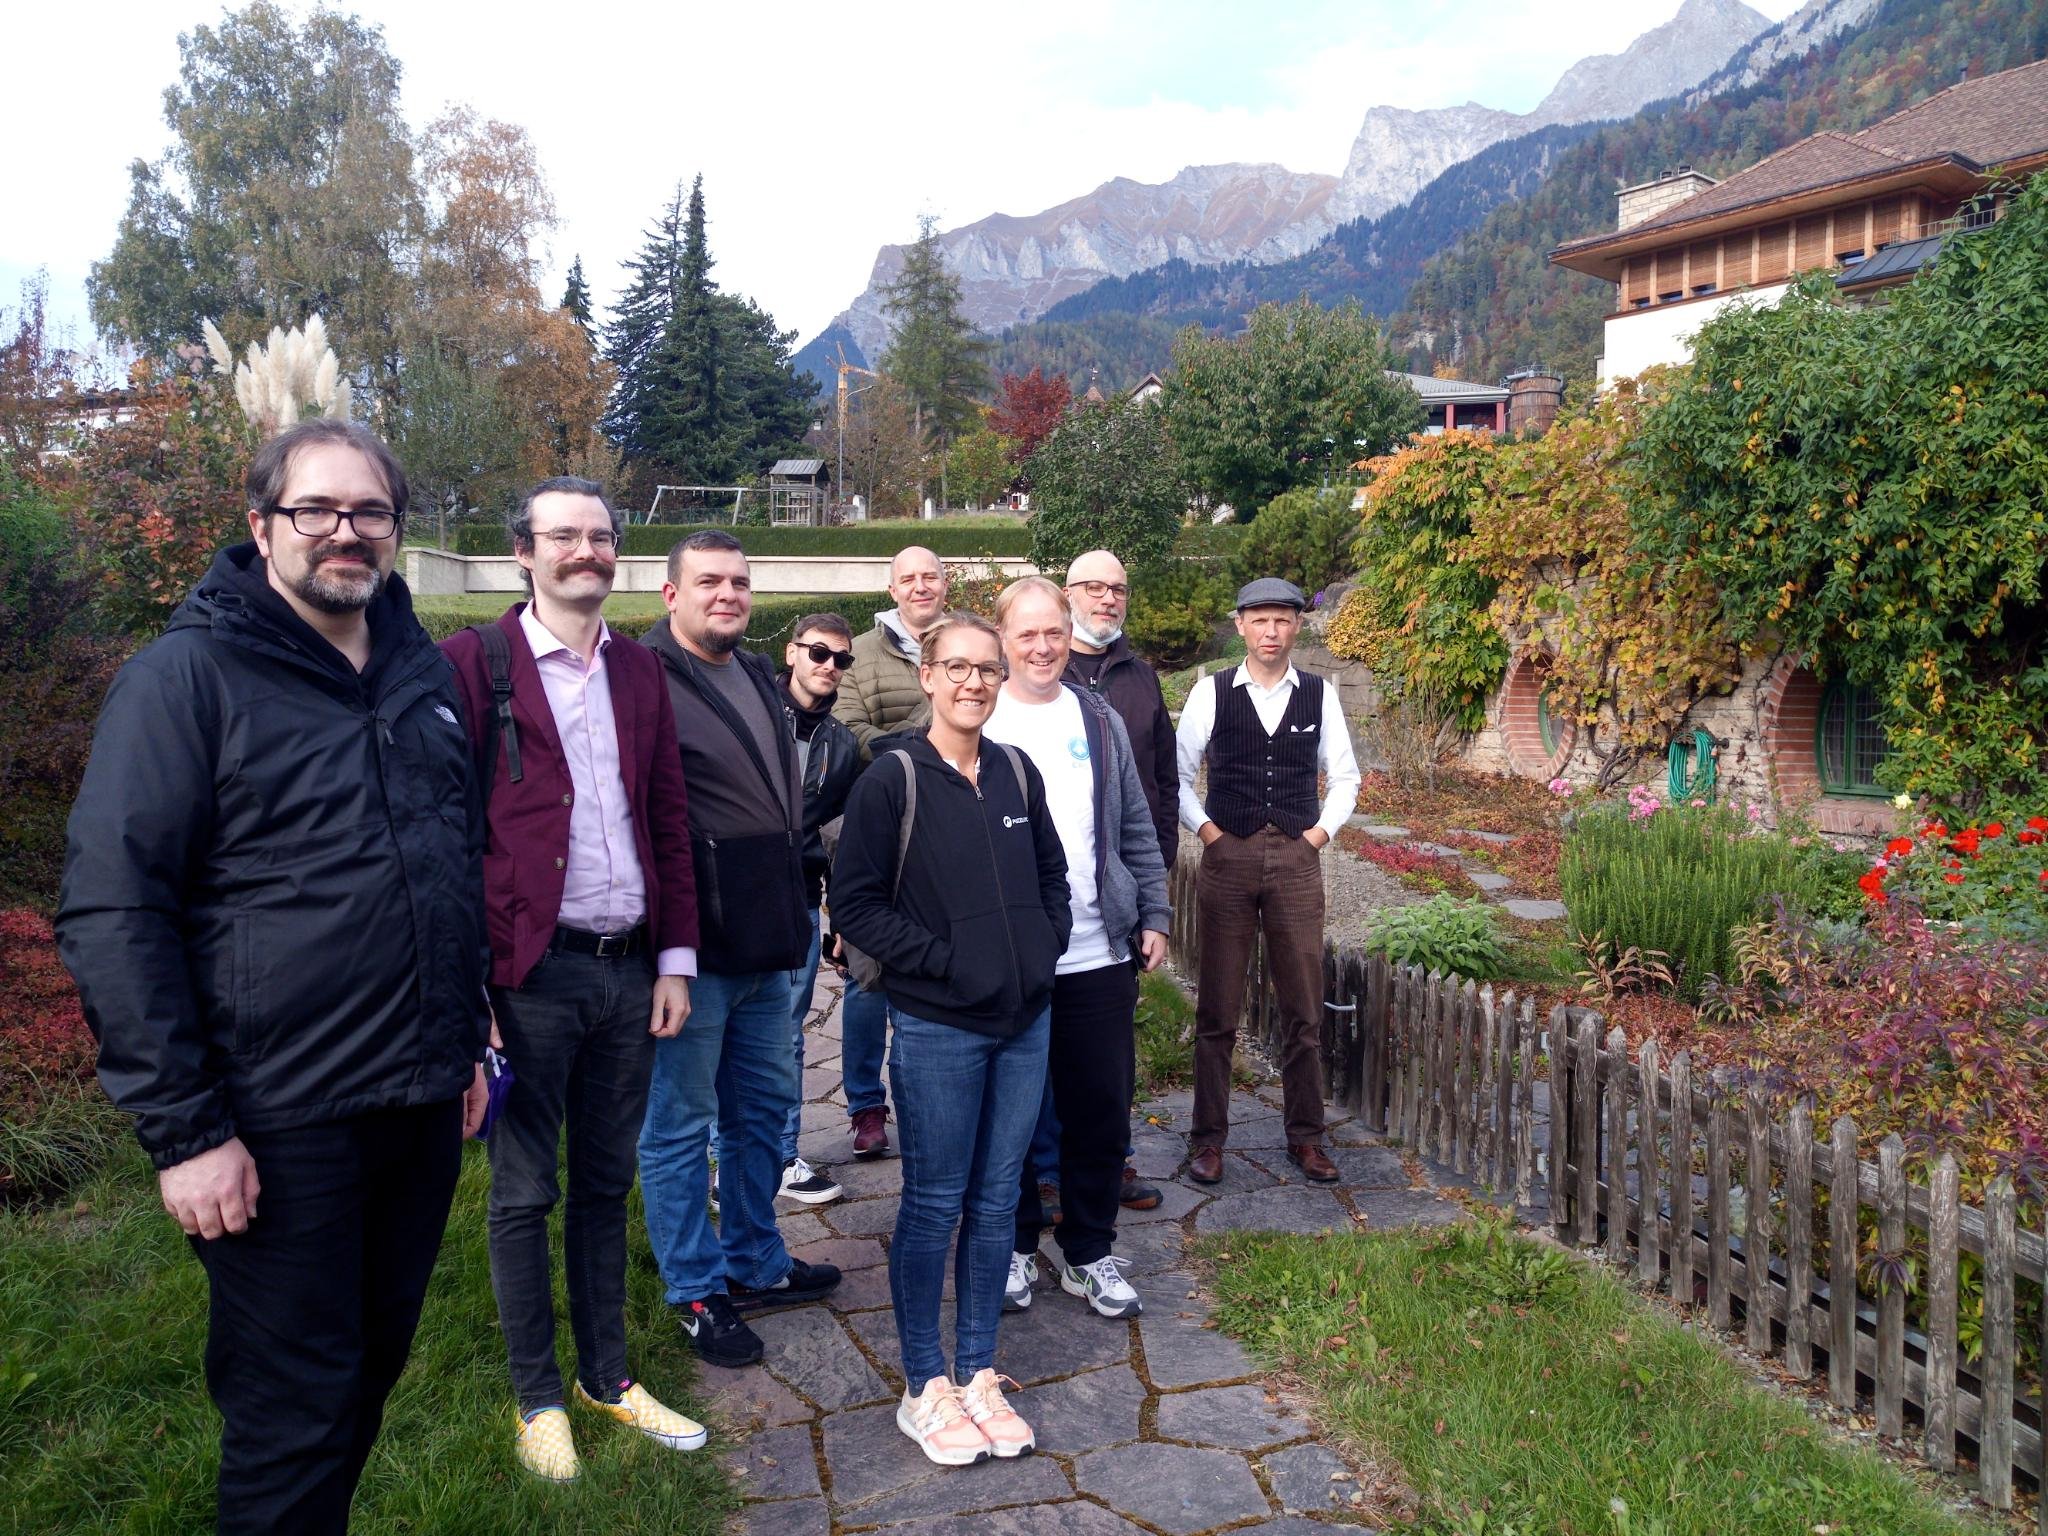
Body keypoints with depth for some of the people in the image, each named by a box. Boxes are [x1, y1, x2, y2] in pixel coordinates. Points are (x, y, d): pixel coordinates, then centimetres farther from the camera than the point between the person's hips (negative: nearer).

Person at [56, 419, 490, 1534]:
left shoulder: (423, 671, 9)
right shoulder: (188, 673, -10)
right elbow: (111, 913, -14)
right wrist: (181, 1131, -16)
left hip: (423, 1106, 6)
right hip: (284, 1126, -6)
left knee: (374, 1370, 20)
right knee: (295, 1413, 7)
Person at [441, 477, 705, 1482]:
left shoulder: (640, 672, 10)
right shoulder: (474, 664, -6)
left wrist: (675, 958, 7)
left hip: (630, 972, 5)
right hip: (530, 974, -4)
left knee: (606, 1183, 17)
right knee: (524, 1194, 10)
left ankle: (607, 1376, 32)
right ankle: (538, 1397, 27)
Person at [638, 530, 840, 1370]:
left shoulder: (759, 679, 14)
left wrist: (795, 907, 21)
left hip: (765, 943, 9)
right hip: (691, 946, -8)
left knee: (766, 1106, 19)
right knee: (681, 1122, 7)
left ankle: (757, 1262, 36)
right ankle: (697, 1291, 22)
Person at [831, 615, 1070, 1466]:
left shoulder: (1017, 773, 5)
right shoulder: (892, 781, -10)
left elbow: (1052, 873, 16)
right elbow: (854, 902, -10)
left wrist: (1044, 948, 3)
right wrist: (941, 961, -14)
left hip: (1024, 1021, 5)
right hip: (937, 1028, -5)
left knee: (996, 1201, 13)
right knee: (933, 1205, 6)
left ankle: (977, 1373, 29)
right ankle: (924, 1388, 23)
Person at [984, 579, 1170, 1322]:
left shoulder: (1099, 720, 9)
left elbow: (1136, 829, 12)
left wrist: (1154, 913, 6)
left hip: (1099, 954, 3)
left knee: (1102, 1110, 9)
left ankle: (1090, 1253, 25)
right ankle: (1015, 1245, 28)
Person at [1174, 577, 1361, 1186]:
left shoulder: (1319, 694, 5)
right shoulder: (1211, 692, 0)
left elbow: (1344, 776, 14)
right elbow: (1177, 772, 7)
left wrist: (1323, 829, 2)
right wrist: (1204, 828, -2)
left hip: (1297, 861, 1)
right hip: (1226, 858, -1)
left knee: (1304, 1007, 7)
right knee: (1217, 1009, 5)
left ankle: (1306, 1136, 20)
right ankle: (1208, 1137, 16)